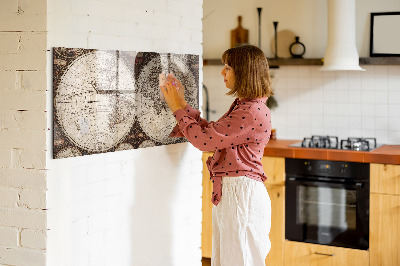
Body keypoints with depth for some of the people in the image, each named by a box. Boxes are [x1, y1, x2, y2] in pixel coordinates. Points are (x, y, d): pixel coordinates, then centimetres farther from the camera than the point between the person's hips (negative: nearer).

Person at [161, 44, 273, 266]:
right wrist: (182, 103, 13)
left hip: (241, 194, -10)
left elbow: (204, 139, -19)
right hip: (228, 192, 10)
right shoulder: (242, 106, 14)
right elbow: (210, 131, 16)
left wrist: (177, 108, -7)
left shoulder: (253, 112, -20)